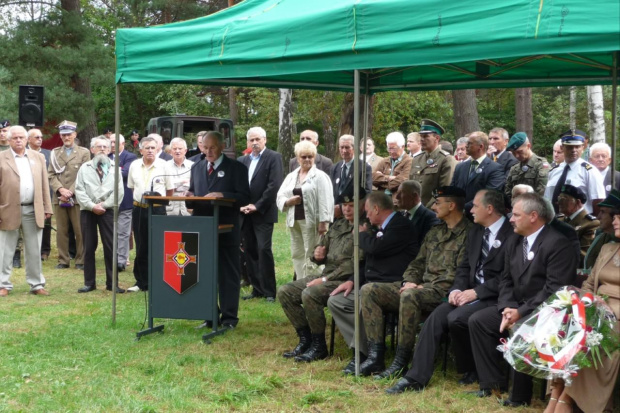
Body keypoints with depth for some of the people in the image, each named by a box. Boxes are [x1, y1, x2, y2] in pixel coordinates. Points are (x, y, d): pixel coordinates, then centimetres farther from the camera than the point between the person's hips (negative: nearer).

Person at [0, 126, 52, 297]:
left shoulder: (38, 157, 11)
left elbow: (44, 185, 10)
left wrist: (47, 208, 5)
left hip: (33, 211, 3)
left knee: (34, 251, 8)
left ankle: (36, 284, 16)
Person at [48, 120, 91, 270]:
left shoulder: (84, 152, 6)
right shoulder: (55, 153, 14)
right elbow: (51, 175, 7)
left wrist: (71, 192, -10)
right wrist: (60, 189, -10)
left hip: (77, 198, -2)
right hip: (59, 199, 3)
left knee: (80, 231, -2)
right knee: (61, 231, 5)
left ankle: (80, 260, 5)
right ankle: (63, 260, 12)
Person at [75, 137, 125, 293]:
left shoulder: (114, 168, 9)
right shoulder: (84, 168, 9)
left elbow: (119, 191, 1)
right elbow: (79, 191, 1)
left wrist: (104, 204, -9)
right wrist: (92, 206, -10)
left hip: (107, 211, -1)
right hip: (87, 211, 1)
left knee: (110, 247, -2)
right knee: (88, 247, 3)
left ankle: (112, 283, 4)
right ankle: (89, 282, 10)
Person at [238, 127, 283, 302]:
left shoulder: (273, 157, -2)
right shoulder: (242, 160, 15)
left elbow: (274, 185, -11)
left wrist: (257, 206, -14)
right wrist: (240, 205, -5)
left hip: (263, 213, -6)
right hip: (245, 213, 6)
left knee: (264, 250, -11)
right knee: (249, 251, 6)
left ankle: (269, 291, -4)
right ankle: (257, 289, 14)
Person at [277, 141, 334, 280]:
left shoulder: (320, 176, -2)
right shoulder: (291, 176, 16)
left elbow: (325, 201, -9)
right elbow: (279, 196, 14)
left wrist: (323, 222, -16)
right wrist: (288, 201, -8)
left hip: (311, 221, -6)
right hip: (294, 221, 6)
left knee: (311, 256, -6)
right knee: (297, 255, 10)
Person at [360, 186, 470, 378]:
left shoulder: (468, 234, -6)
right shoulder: (435, 231, 21)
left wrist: (423, 287, -17)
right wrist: (410, 281, -1)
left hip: (443, 292, -8)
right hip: (420, 286, 8)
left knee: (410, 296, -40)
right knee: (369, 290, -9)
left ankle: (401, 361, -27)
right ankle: (376, 354, -16)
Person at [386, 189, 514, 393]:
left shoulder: (512, 235, -12)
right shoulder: (475, 231, 14)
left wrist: (476, 292, -19)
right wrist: (458, 289, -4)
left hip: (493, 298, -7)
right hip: (470, 292, 7)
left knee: (456, 319, -29)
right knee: (435, 319, -14)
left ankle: (472, 369, -3)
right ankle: (416, 378, -13)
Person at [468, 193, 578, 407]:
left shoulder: (557, 243, -17)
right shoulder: (513, 242, 11)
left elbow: (554, 290, -23)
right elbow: (506, 280, 11)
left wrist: (521, 312, -23)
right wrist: (507, 308, -9)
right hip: (517, 308, 9)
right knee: (477, 320, -5)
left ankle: (520, 395, -15)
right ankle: (494, 382, 0)